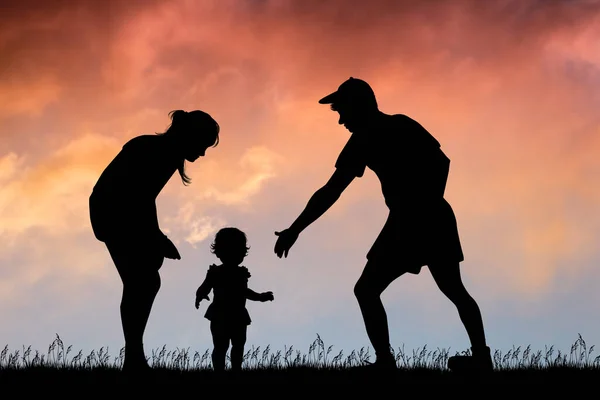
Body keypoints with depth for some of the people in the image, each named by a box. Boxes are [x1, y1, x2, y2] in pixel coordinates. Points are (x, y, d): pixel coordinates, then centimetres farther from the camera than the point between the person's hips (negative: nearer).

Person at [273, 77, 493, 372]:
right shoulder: (404, 125, 14)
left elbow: (330, 193, -9)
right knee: (454, 290, 20)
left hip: (408, 222, -7)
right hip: (437, 217, 7)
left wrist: (295, 230, -7)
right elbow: (442, 161, 21)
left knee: (366, 290, -1)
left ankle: (385, 361, -11)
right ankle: (481, 356, 18)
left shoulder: (364, 139, -5)